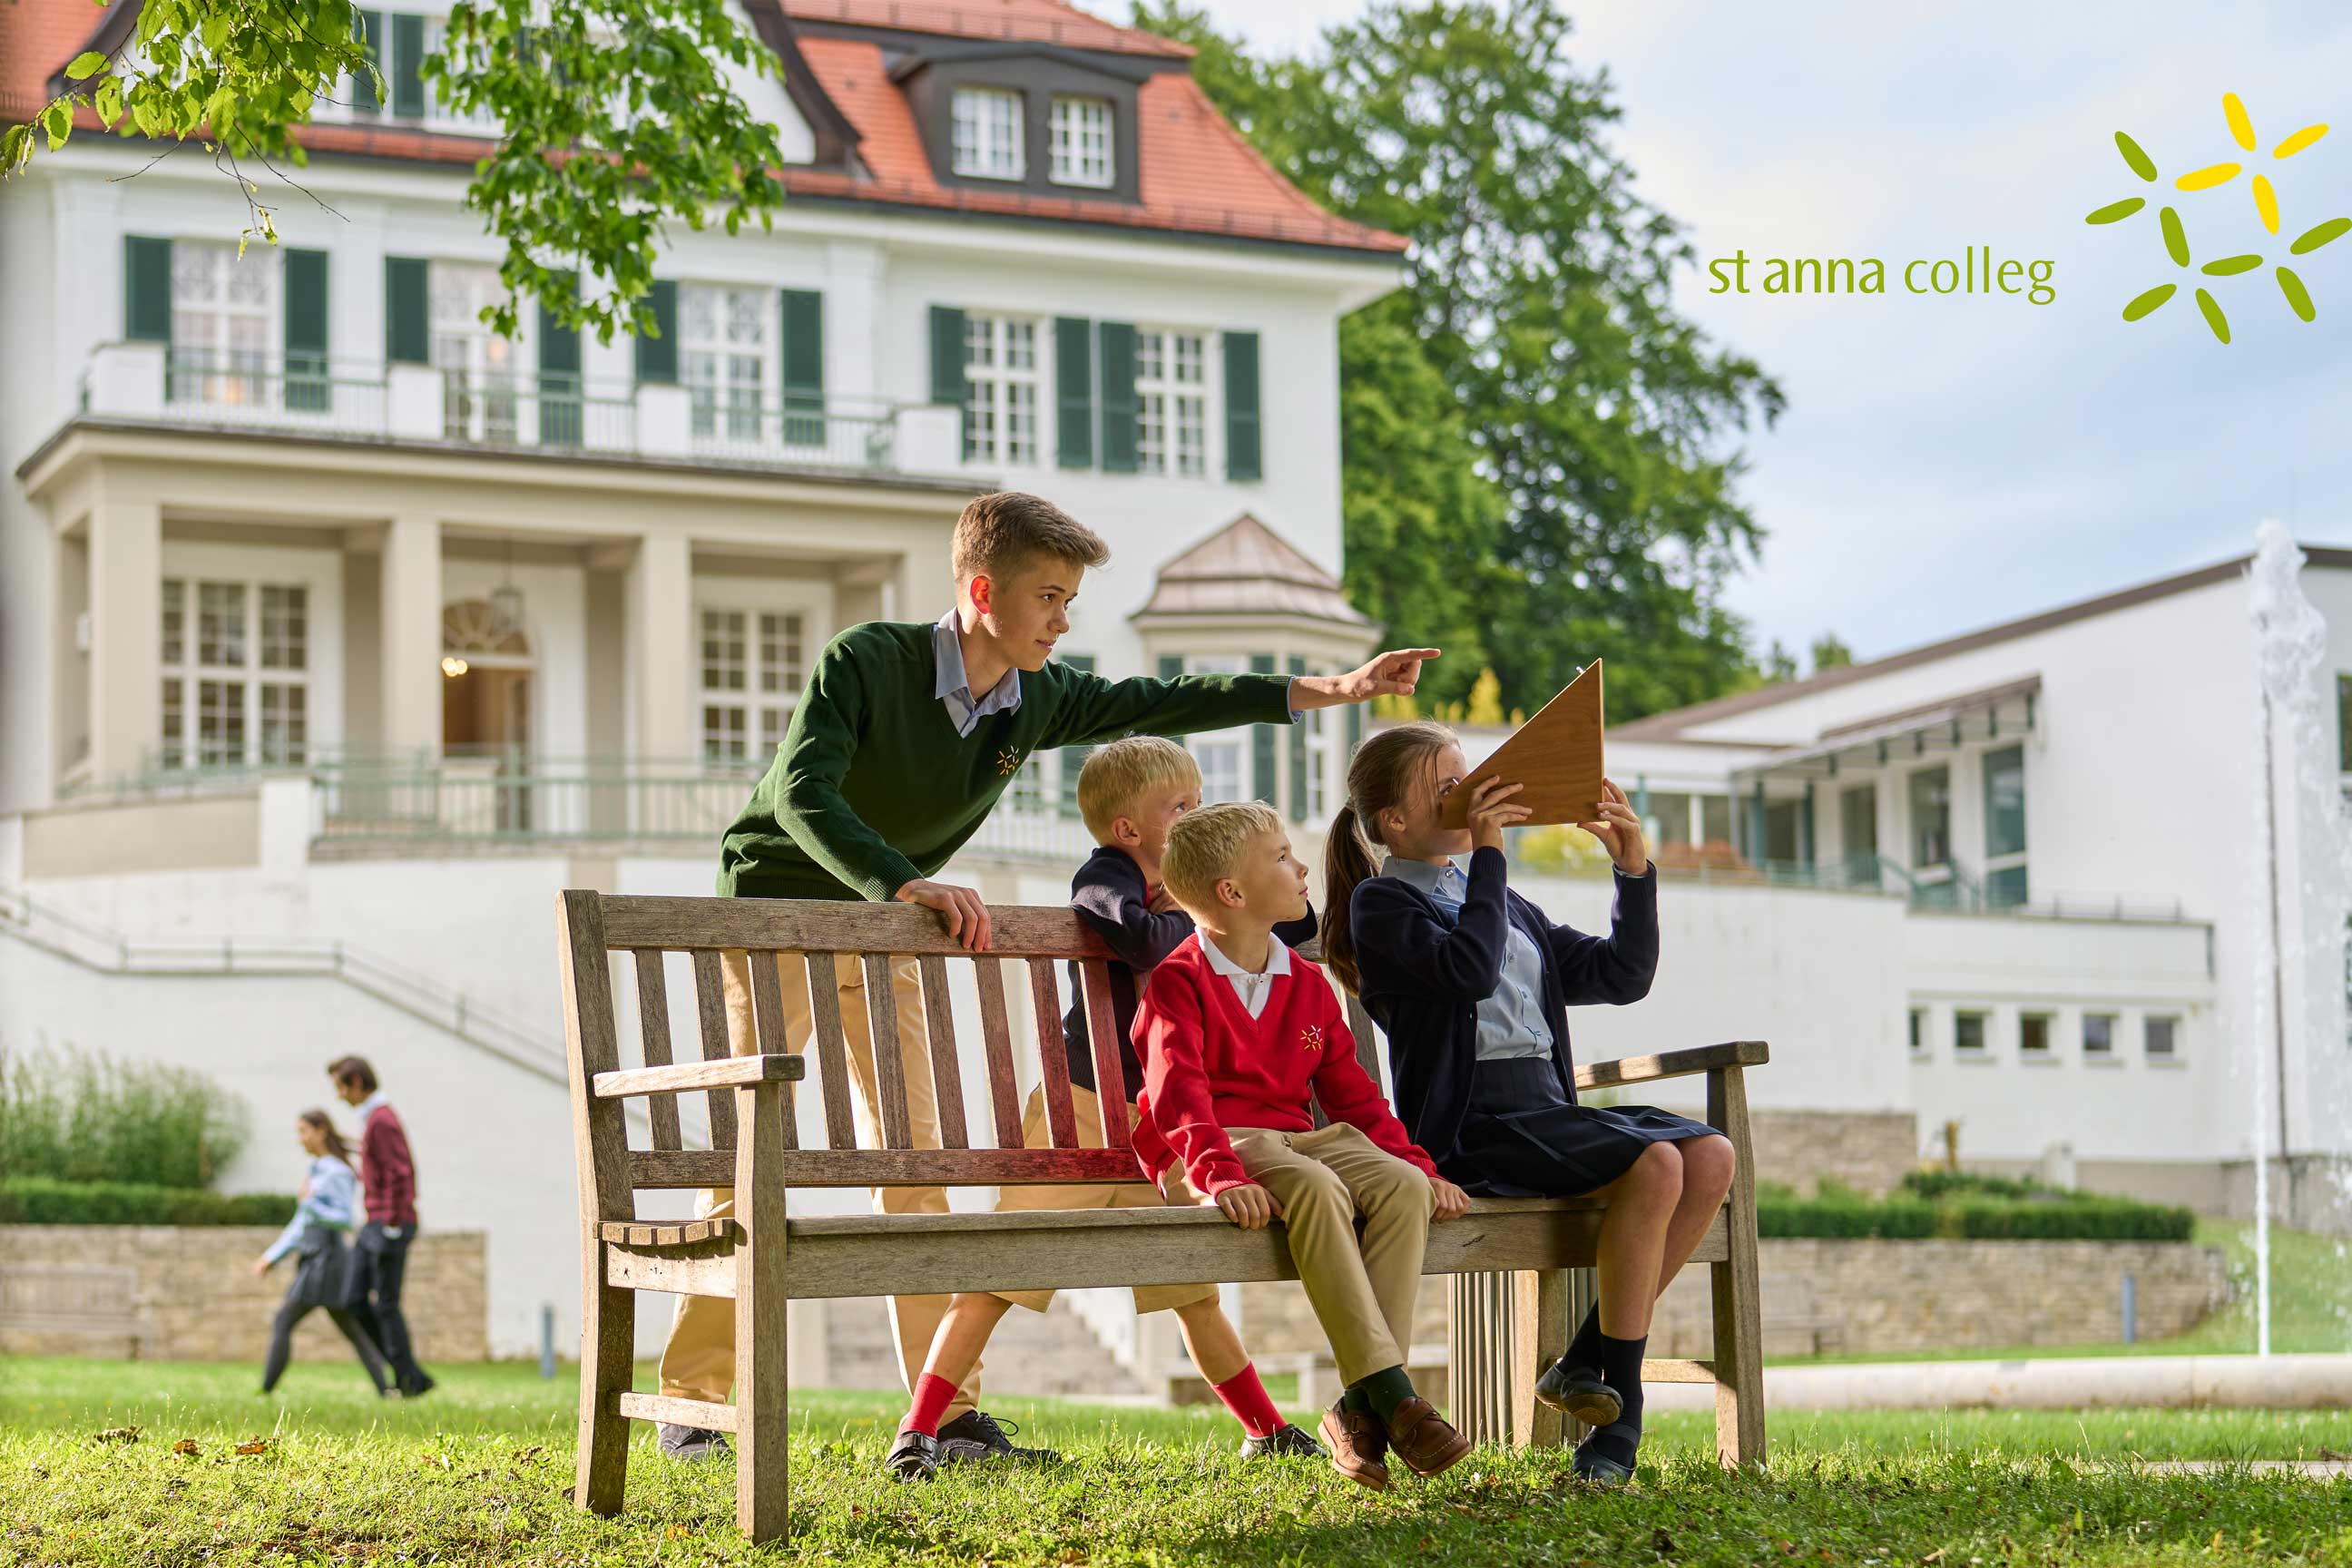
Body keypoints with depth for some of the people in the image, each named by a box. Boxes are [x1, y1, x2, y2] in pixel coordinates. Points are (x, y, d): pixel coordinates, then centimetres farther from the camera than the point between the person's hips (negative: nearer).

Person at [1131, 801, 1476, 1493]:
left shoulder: (1306, 984, 19)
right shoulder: (1178, 981, -2)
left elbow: (1351, 1092, 18)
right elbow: (1179, 1092, -16)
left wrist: (1416, 1163, 4)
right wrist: (1223, 1175, -33)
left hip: (1298, 1138, 6)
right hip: (1210, 1152, -6)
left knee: (1403, 1186, -23)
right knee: (1316, 1189, -37)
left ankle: (1362, 1408, -29)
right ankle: (1391, 1390, -39)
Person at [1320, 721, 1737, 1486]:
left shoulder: (1506, 905, 26)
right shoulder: (1382, 901, 3)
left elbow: (1621, 976, 20)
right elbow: (1468, 970, -17)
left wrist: (1635, 871, 9)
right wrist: (1487, 854, -11)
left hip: (1547, 1107, 8)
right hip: (1472, 1124, -8)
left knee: (1710, 1157, -16)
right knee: (1654, 1165, -28)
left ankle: (1586, 1364, -11)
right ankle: (1618, 1408, -20)